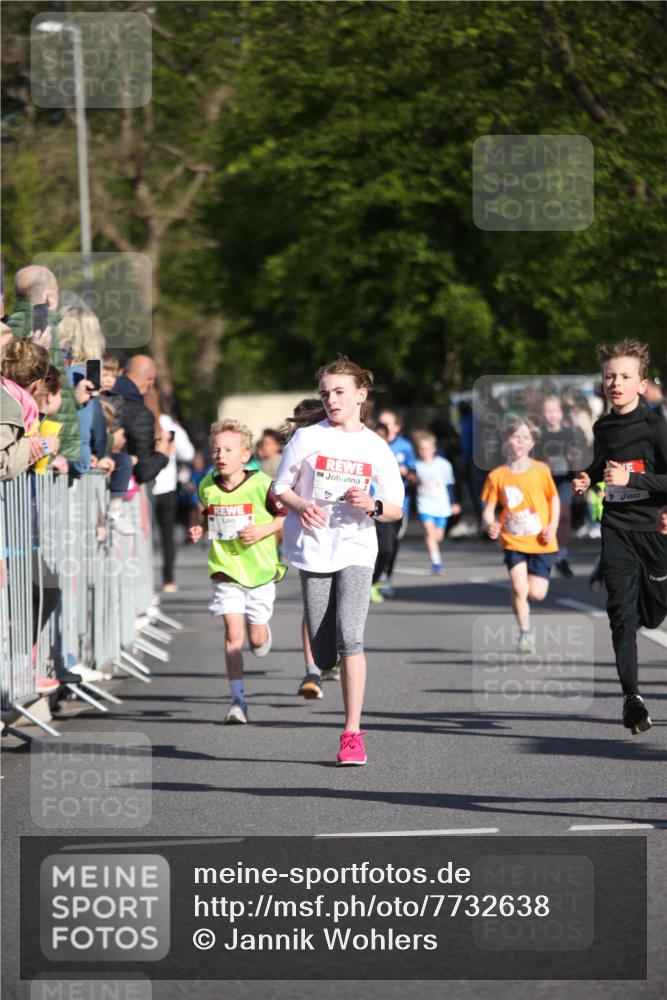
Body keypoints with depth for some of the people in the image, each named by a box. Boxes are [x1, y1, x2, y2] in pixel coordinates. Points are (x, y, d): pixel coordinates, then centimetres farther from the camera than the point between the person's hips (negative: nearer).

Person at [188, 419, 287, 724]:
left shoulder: (261, 485, -12)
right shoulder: (207, 487, 0)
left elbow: (288, 516, -4)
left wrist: (263, 530, -18)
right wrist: (198, 530, -1)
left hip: (260, 569, -2)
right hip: (225, 570, 2)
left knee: (257, 641, 7)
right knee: (233, 632, -11)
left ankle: (263, 631, 47)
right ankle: (238, 699, -7)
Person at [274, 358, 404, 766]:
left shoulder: (377, 448, 4)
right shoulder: (307, 438, 3)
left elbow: (396, 509, 7)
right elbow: (280, 489, 8)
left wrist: (371, 505, -14)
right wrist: (300, 506, -13)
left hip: (356, 550, -1)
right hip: (313, 549, 1)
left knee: (349, 636, -18)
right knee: (323, 650, -1)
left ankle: (353, 733, -18)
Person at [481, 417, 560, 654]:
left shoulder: (541, 471, -2)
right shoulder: (497, 476, -3)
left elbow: (554, 499, 9)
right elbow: (488, 509, 1)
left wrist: (553, 525, -6)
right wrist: (490, 525, -20)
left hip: (540, 542, 0)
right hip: (513, 542, 0)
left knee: (536, 593, -3)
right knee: (519, 588, -16)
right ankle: (525, 633, 1)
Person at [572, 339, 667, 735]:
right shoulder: (603, 428, 10)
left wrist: (630, 479, -23)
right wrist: (588, 481, 10)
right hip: (617, 530, 3)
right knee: (622, 612, -10)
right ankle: (632, 696, -14)